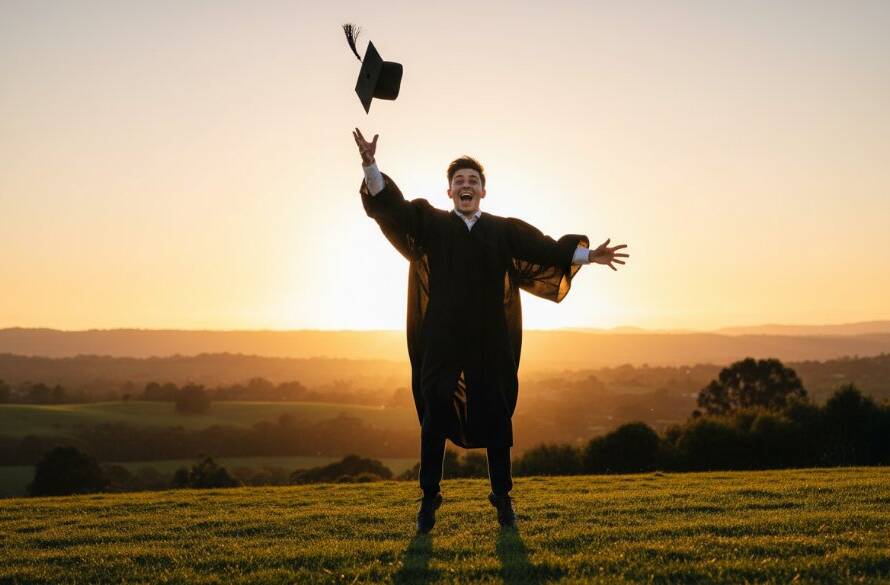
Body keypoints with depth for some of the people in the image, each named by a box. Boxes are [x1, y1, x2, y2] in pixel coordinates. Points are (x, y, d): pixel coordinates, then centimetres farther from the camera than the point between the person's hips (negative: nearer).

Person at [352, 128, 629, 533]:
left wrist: (588, 255, -9)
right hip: (442, 338, -1)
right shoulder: (430, 223, 7)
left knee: (495, 416, 4)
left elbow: (544, 248, 3)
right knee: (435, 415, -4)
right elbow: (393, 207, -4)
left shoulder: (505, 230, 10)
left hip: (490, 340, 1)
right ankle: (428, 499, 5)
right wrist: (371, 166, -19)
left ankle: (502, 497, 16)